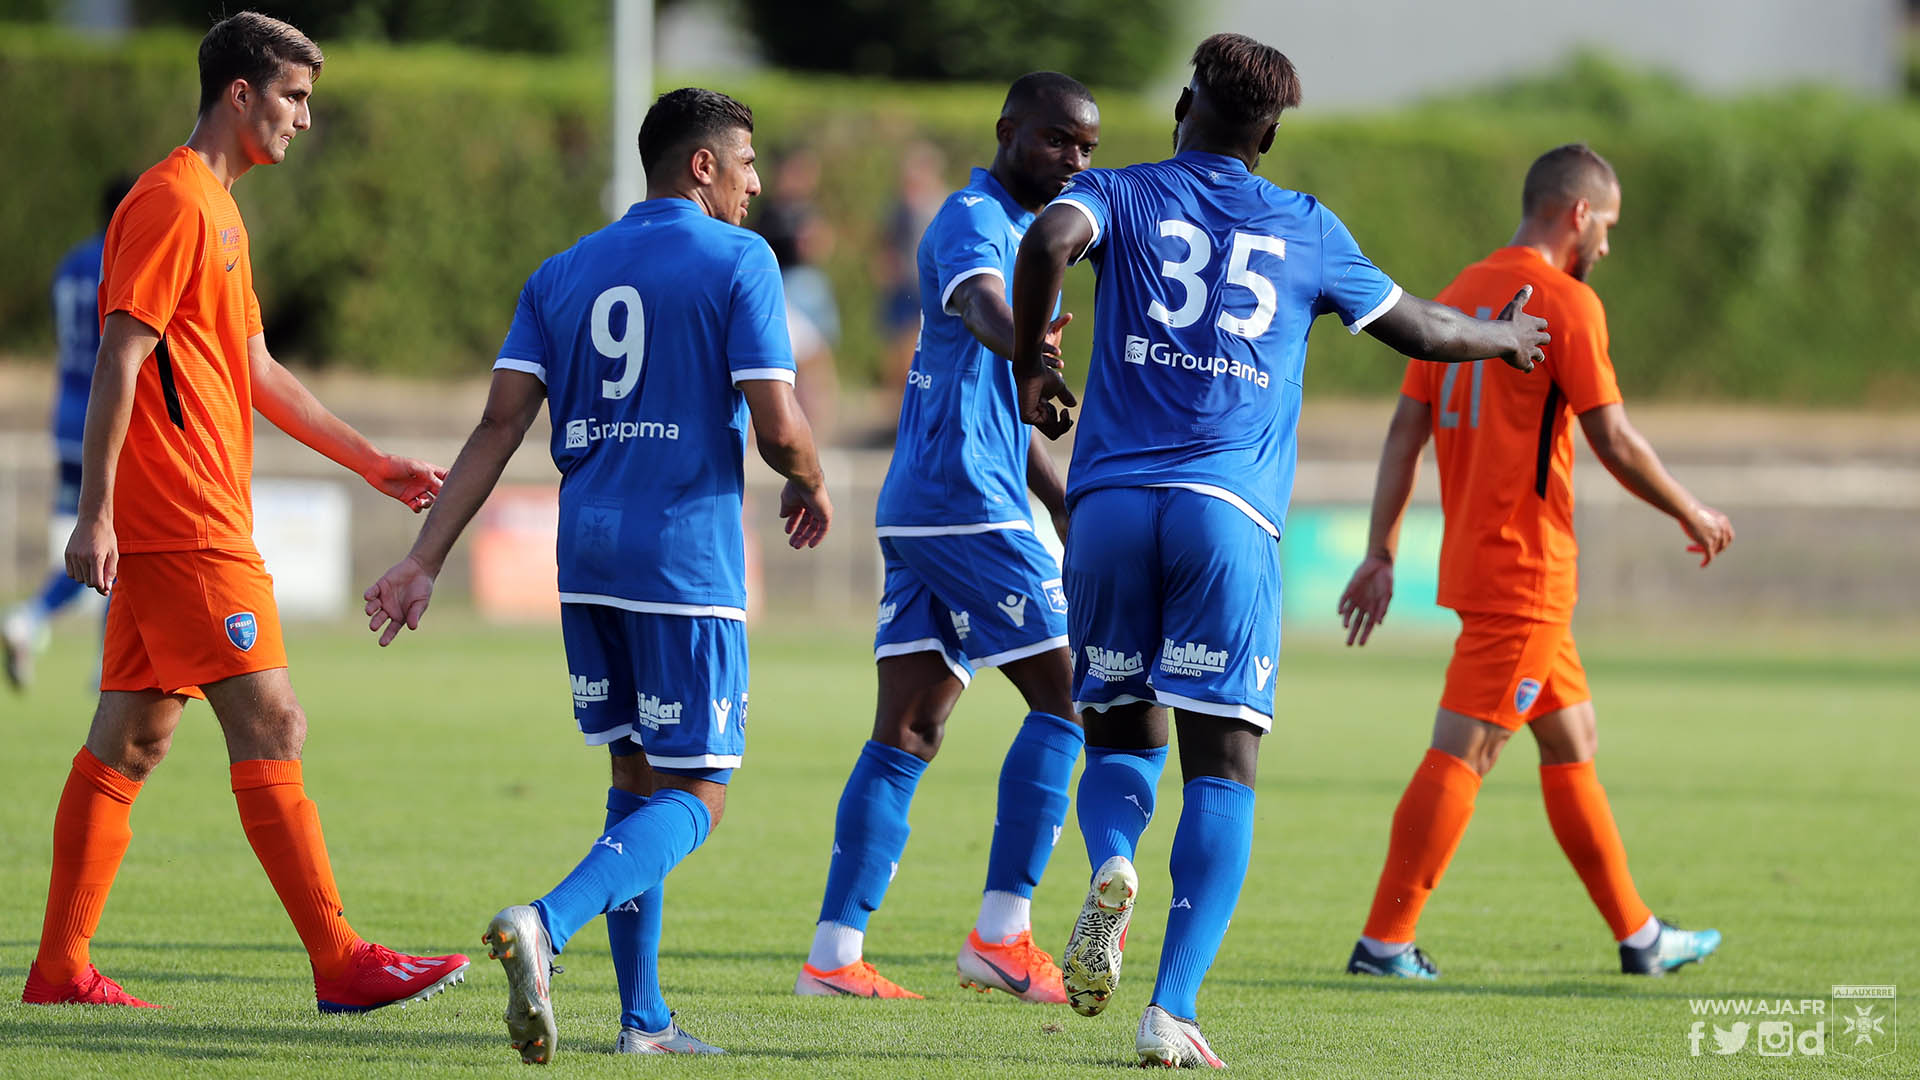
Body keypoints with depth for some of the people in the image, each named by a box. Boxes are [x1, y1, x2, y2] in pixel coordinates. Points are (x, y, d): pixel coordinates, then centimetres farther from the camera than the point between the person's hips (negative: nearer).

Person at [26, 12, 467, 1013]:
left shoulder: (214, 210, 21)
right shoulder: (170, 203, -11)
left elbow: (252, 370, 27)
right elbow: (118, 361, -17)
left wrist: (372, 462, 27)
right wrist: (97, 510, -21)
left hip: (191, 525, 10)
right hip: (185, 526, -10)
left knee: (130, 740, 9)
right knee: (271, 728, -10)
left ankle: (61, 969, 10)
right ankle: (339, 961, -11)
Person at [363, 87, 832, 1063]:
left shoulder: (563, 273, 13)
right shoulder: (738, 261, -3)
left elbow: (501, 422, 4)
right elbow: (778, 429, -11)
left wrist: (424, 561, 1)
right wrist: (811, 487, 12)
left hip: (587, 559, 6)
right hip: (687, 561, -6)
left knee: (636, 779, 17)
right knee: (693, 798, -3)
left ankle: (641, 1016, 13)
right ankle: (546, 924, -27)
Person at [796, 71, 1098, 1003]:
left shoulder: (1014, 229, 23)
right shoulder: (975, 220, -9)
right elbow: (981, 304, -35)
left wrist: (1071, 515, 32)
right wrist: (1026, 344, -56)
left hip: (917, 514, 10)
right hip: (967, 503, -10)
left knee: (906, 735, 5)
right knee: (1065, 699, -6)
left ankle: (835, 952, 0)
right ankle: (1001, 934, -7)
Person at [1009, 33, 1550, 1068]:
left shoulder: (1119, 194, 11)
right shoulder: (1307, 230, 15)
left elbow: (1049, 238, -13)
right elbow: (1414, 327, 28)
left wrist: (1029, 365, 1)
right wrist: (1503, 337, 48)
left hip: (1111, 505, 1)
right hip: (1230, 516, -1)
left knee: (1120, 737, 16)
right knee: (1222, 766, 0)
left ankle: (1110, 865, -18)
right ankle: (1174, 1008, -13)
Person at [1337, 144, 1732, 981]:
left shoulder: (1461, 294, 13)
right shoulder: (1565, 301, -11)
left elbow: (1406, 430, 10)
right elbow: (1612, 440, -12)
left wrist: (1381, 555, 10)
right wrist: (1691, 515, 2)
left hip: (1475, 559, 9)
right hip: (1524, 567, -9)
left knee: (1572, 741, 16)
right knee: (1462, 752, -9)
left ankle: (1637, 934, 23)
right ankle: (1383, 941, -11)